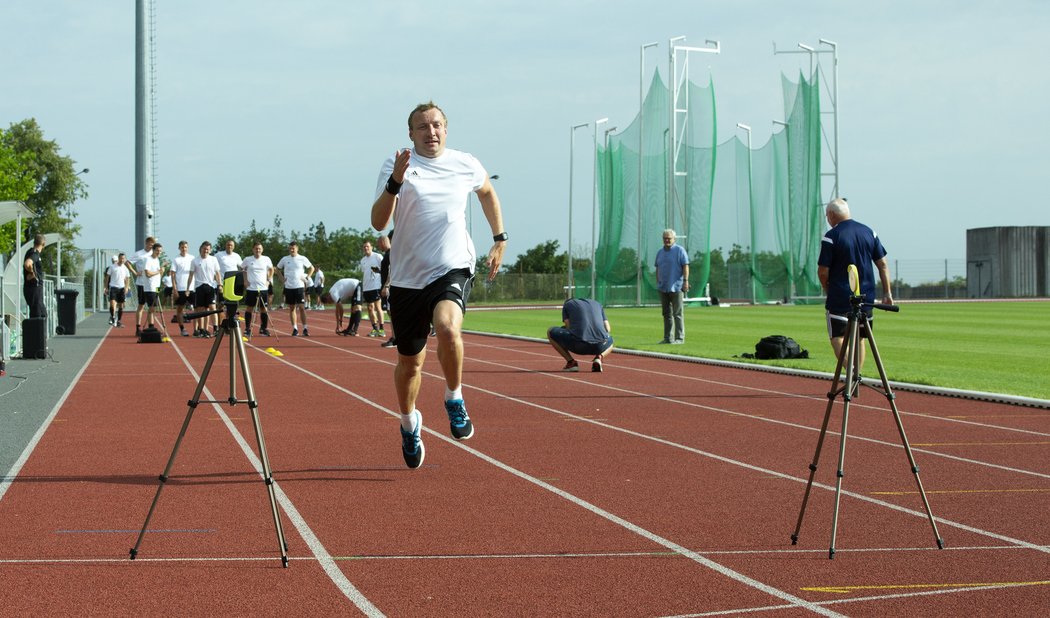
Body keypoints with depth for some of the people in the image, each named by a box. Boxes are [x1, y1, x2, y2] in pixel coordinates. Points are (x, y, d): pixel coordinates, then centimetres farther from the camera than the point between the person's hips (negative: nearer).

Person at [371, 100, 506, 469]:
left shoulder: (465, 165, 4)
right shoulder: (397, 166, -4)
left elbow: (488, 192, 27)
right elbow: (378, 222, -14)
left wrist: (499, 240, 22)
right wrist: (395, 182, -28)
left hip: (453, 269, 0)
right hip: (408, 276, 0)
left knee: (448, 328, -32)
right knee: (409, 362, 10)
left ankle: (454, 399, -8)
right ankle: (409, 424, 37)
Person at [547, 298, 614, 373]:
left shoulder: (567, 304, 20)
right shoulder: (597, 304, 29)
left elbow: (569, 328, 10)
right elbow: (607, 329, 21)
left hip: (578, 344, -4)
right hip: (599, 346, 4)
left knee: (551, 332, 21)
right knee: (610, 341, 41)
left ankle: (571, 362, 10)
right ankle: (598, 357, 8)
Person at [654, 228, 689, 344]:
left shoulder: (679, 250, -3)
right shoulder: (660, 252, 16)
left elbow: (685, 266, -8)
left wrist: (685, 281, -16)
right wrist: (658, 282, 15)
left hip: (676, 287, -7)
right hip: (663, 288, 7)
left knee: (677, 314, -6)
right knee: (666, 314, 10)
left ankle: (680, 338, -4)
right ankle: (668, 337, 15)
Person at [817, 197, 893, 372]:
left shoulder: (831, 236, -11)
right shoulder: (869, 232, 7)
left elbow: (823, 271, -10)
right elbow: (882, 264, 7)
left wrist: (826, 289, 8)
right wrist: (887, 292, 10)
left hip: (840, 299, -6)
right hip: (866, 298, 6)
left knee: (837, 337, -2)